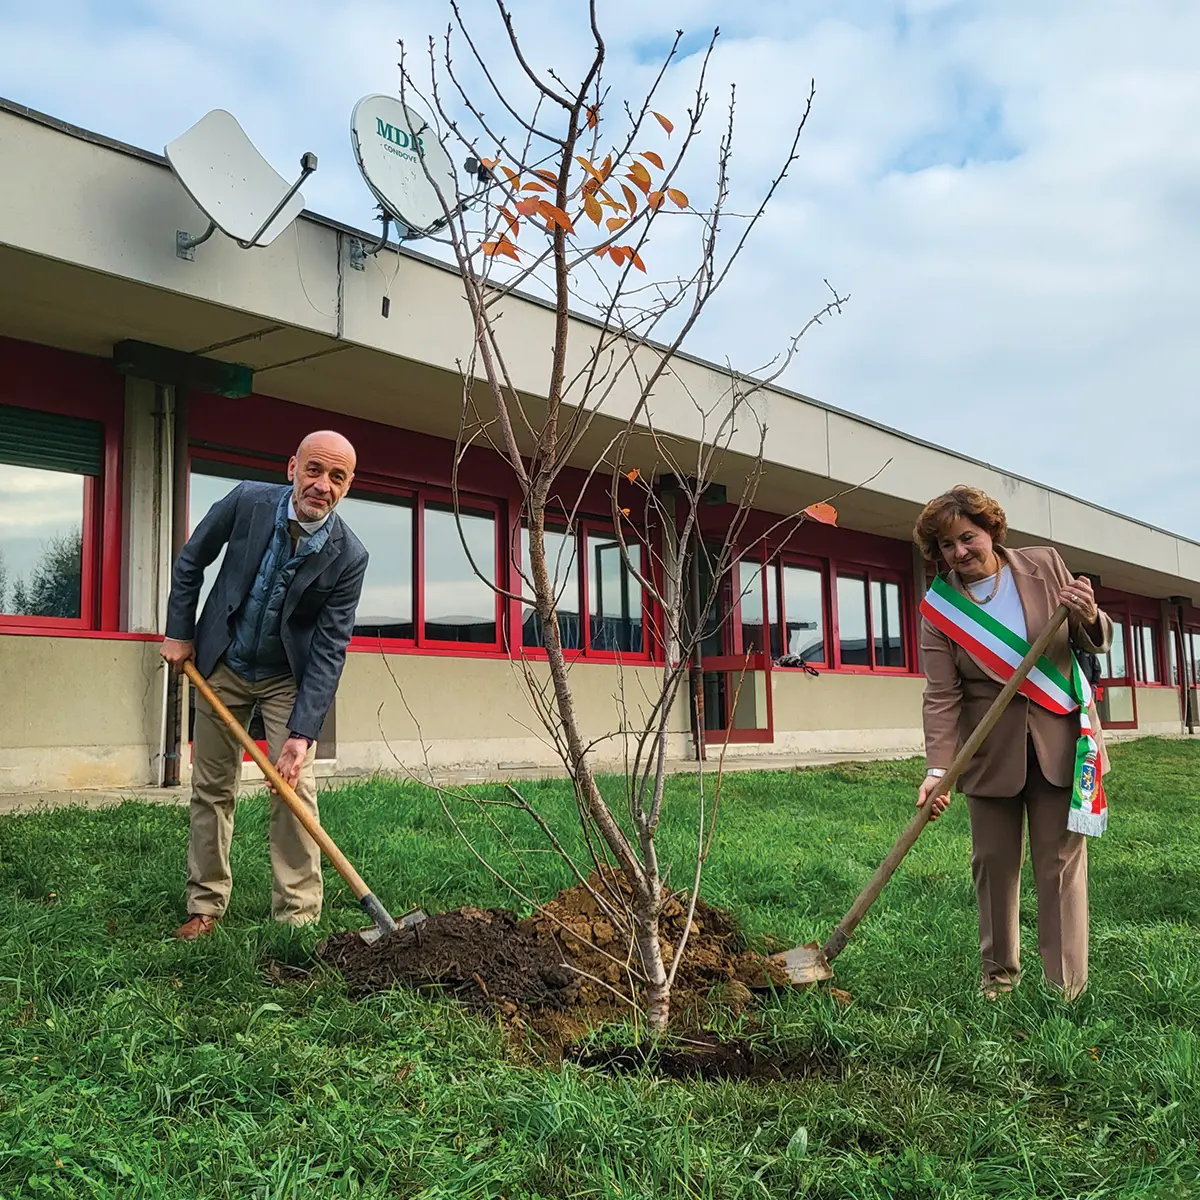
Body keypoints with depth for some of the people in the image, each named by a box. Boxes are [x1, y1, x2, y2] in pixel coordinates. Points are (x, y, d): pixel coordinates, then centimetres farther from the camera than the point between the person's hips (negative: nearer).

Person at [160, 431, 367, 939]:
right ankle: (205, 906, 21)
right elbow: (190, 560, 0)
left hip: (288, 677, -2)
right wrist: (179, 632, 1)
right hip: (220, 666, 2)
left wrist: (303, 731, -28)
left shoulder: (348, 556, -23)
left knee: (294, 789, -10)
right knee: (211, 788, 8)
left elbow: (329, 650, -22)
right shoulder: (247, 501, -19)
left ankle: (298, 916, -2)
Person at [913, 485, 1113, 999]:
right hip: (991, 750, 0)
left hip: (1059, 740, 0)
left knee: (1061, 861, 0)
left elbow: (1097, 643, 6)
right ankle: (999, 973, 23)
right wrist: (938, 768, -20)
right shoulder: (938, 608, -5)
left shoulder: (1045, 565, -2)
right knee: (993, 861, 7)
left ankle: (1067, 987, 7)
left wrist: (1088, 619, -18)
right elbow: (942, 697, -9)